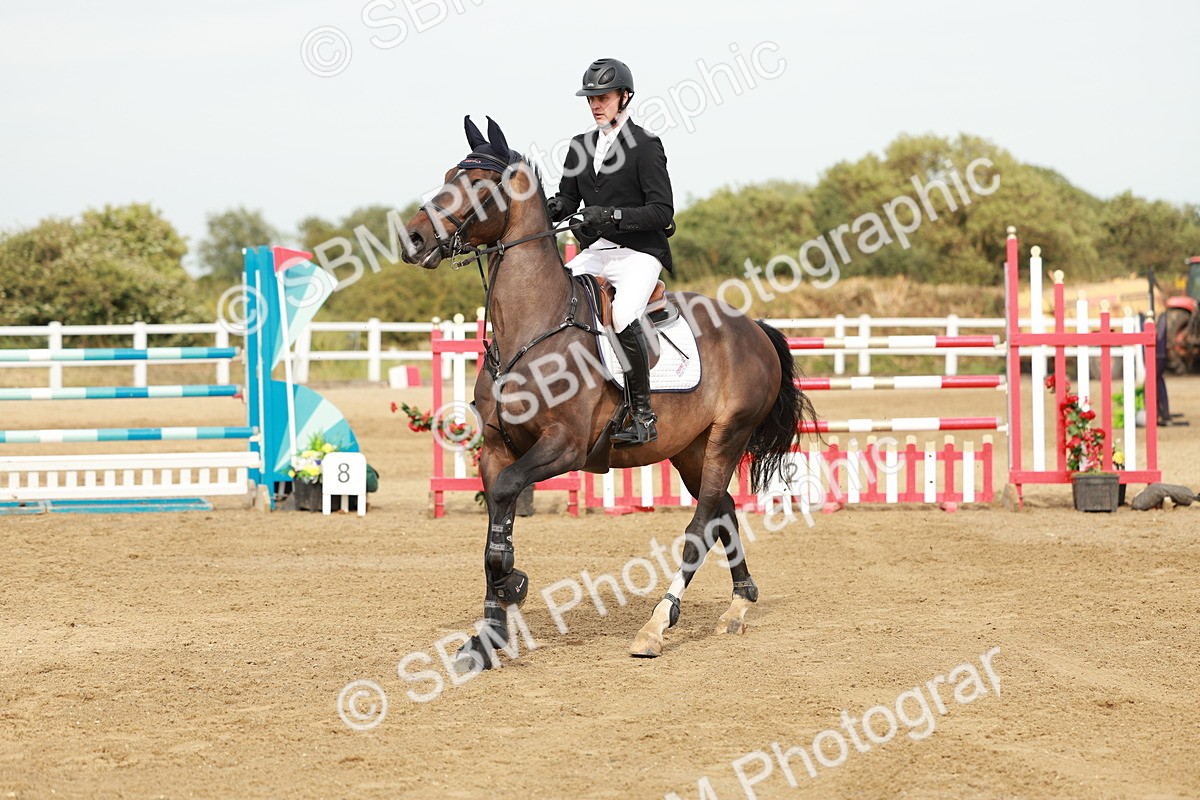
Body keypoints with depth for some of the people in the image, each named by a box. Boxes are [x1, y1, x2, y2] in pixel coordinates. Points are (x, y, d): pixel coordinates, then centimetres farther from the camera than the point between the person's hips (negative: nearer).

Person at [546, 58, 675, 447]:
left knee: (623, 315, -31)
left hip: (638, 252, -7)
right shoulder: (581, 146, 15)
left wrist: (613, 215, -23)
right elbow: (567, 199, 17)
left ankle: (643, 415, -23)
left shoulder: (645, 146, -5)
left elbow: (662, 211, -11)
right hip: (594, 253, 7)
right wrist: (553, 208, -7)